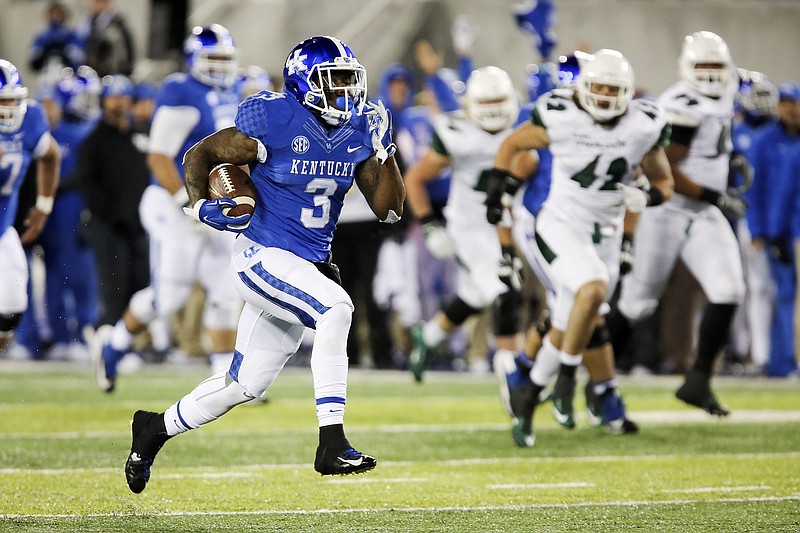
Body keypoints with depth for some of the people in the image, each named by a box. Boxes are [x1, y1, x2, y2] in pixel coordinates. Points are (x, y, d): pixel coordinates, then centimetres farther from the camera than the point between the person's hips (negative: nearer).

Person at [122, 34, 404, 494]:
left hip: (310, 266, 7)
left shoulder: (356, 132, 2)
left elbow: (389, 210, 3)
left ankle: (157, 428, 35)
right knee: (335, 309, -33)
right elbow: (200, 155, -4)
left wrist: (382, 150, -9)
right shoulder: (274, 120, -15)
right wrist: (202, 206, -19)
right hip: (265, 256, -7)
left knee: (245, 385, 12)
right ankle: (332, 444, -33)